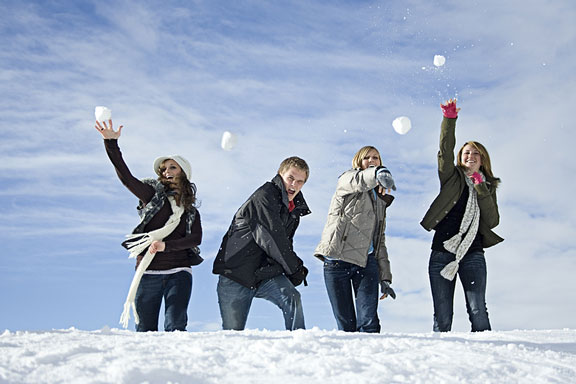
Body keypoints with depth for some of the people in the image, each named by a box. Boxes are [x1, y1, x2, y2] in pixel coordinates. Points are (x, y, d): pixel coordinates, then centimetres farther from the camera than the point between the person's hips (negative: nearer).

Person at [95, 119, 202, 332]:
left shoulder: (191, 212, 16)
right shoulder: (153, 195, 10)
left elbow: (196, 238, 0)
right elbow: (126, 177, -2)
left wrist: (166, 245, -14)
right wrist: (111, 143, -13)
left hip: (178, 272, 1)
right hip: (149, 272, 0)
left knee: (175, 328, -11)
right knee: (145, 330, 0)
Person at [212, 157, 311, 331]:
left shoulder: (294, 210, 13)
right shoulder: (264, 196, -14)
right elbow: (272, 238, -20)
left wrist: (297, 268, 0)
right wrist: (295, 268, -11)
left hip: (267, 274, 6)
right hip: (236, 273, -6)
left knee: (292, 299, -22)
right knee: (233, 331, -1)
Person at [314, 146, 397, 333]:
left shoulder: (380, 200, 24)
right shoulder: (348, 179, 7)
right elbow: (358, 181, -21)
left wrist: (385, 277, 15)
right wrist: (379, 173, -44)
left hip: (367, 262, 4)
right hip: (337, 260, -4)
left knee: (369, 322, -10)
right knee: (346, 325, -2)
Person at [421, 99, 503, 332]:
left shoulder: (488, 186, 18)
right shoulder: (452, 178, 14)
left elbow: (492, 221, 4)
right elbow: (445, 151, -3)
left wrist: (481, 189, -4)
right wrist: (450, 119, -15)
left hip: (472, 255, 1)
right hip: (442, 253, -1)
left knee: (478, 312, -11)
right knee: (442, 317, -4)